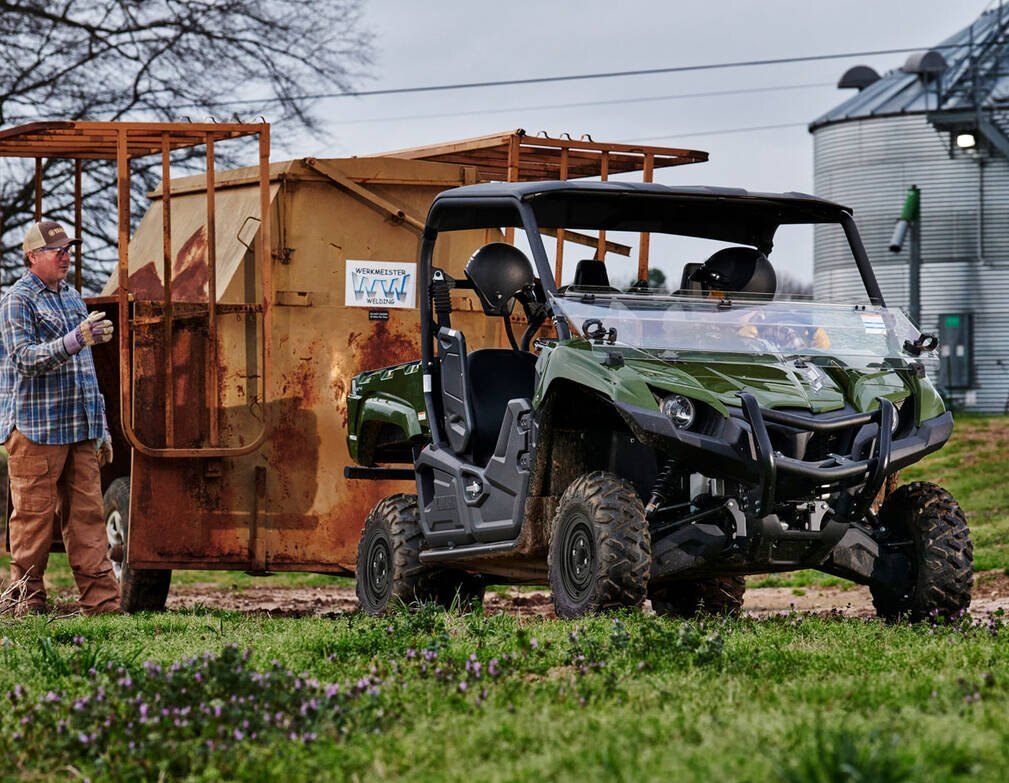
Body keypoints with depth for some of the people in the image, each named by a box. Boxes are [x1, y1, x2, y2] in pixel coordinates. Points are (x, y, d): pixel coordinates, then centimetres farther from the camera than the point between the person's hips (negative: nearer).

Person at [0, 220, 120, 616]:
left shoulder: (72, 297, 18)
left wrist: (101, 427, 21)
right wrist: (74, 341, -28)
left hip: (80, 430, 7)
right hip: (35, 430, -6)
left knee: (87, 513, 2)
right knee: (34, 516, -3)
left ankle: (102, 600, -1)